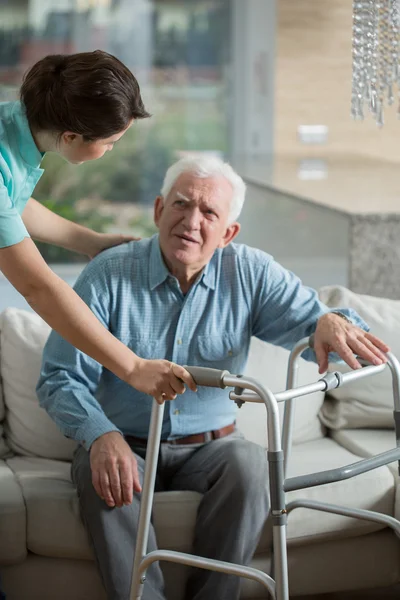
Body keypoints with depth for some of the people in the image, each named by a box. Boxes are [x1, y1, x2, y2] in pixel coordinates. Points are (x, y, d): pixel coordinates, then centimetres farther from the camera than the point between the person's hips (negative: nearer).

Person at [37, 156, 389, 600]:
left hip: (207, 448, 1)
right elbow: (60, 378, -11)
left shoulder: (250, 274, -1)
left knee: (249, 462, -30)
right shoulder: (108, 276, -8)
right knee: (102, 475, -33)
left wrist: (330, 322, -32)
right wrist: (101, 435, -32)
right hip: (124, 444, -1)